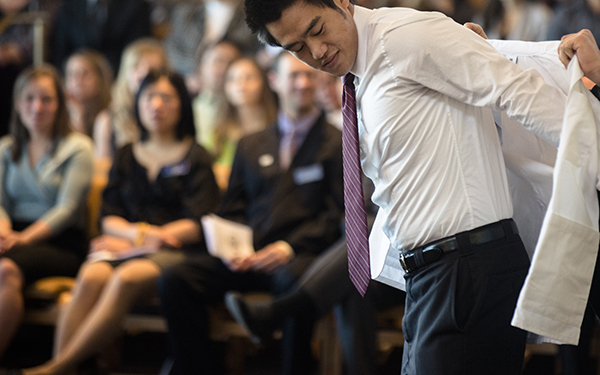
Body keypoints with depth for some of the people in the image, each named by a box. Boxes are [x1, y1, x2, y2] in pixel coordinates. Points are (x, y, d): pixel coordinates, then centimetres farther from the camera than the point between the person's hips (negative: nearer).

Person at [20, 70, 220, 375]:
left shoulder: (196, 159, 11)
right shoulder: (126, 158, 24)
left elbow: (197, 226, 0)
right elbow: (108, 218, 15)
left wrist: (138, 237, -7)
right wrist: (138, 232, -8)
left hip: (173, 252, -3)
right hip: (122, 247, 3)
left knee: (127, 278, -36)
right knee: (91, 276, -32)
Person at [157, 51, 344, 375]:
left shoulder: (337, 144, 10)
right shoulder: (250, 146, 26)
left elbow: (337, 216, 1)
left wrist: (288, 247, -14)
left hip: (301, 255, -4)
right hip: (248, 257, 4)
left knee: (292, 279, -41)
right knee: (174, 281, -21)